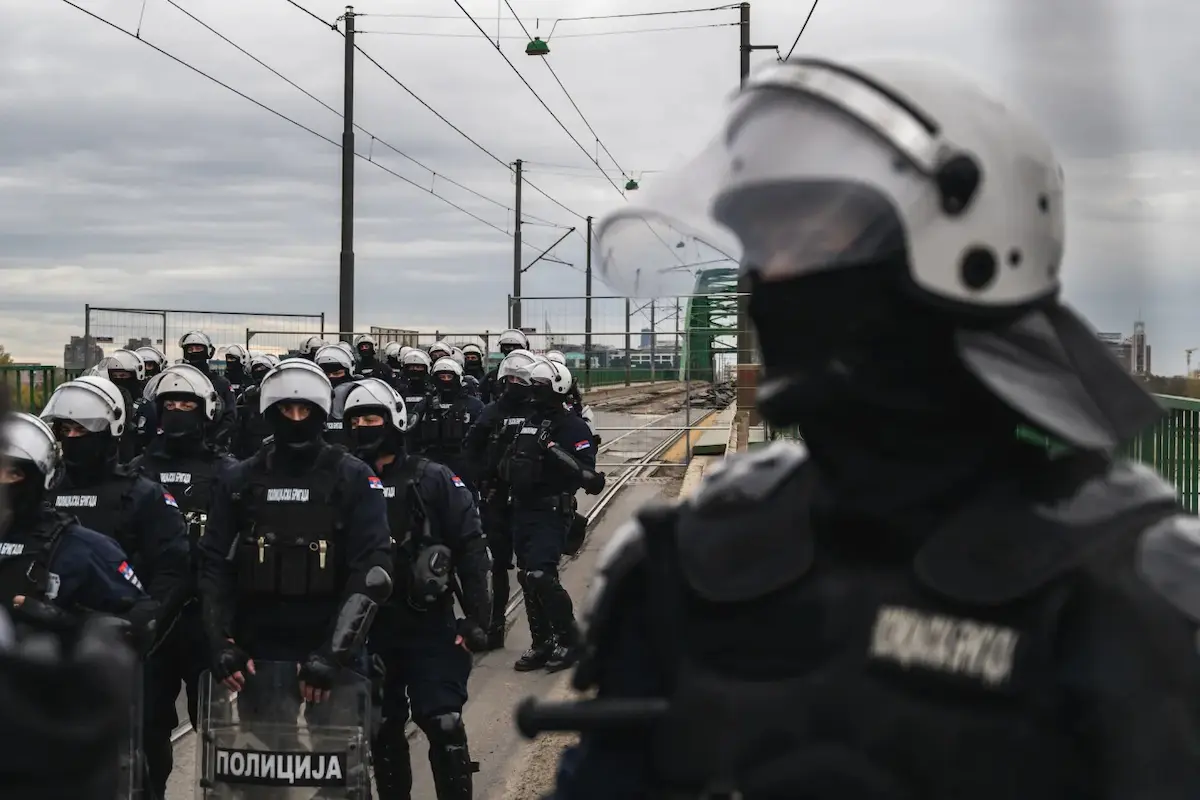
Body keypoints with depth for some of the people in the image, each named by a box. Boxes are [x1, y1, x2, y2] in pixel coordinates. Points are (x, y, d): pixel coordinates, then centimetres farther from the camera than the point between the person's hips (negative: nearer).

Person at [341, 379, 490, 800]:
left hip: (429, 628, -4)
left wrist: (476, 620, -10)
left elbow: (470, 551, -5)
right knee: (382, 732, 12)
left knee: (444, 727, -10)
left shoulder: (433, 480, -3)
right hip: (367, 631, 4)